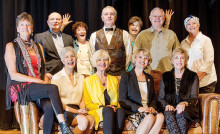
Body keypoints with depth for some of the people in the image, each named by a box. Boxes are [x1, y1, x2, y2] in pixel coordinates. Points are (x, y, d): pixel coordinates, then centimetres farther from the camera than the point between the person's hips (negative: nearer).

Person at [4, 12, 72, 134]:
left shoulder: (38, 47, 21)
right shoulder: (11, 46, 4)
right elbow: (13, 75, -5)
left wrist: (46, 82, -4)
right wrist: (37, 80, -14)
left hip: (38, 87, 4)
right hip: (20, 88, -4)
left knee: (49, 106, -31)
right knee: (53, 88, -31)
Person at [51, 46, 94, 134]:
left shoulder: (80, 77, 21)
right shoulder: (57, 77, 4)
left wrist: (82, 109, -4)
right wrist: (76, 111, -13)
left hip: (76, 110, 4)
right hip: (63, 111, -4)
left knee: (91, 119, -30)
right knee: (84, 121, -33)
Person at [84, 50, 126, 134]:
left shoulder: (114, 80, 24)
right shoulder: (88, 80, 13)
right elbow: (87, 104, 7)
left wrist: (114, 106, -1)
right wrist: (102, 107, -10)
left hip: (114, 110, 3)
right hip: (97, 112, -3)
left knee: (121, 111, -34)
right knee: (108, 110, -38)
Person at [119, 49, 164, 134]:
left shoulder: (150, 78, 24)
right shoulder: (126, 77, 6)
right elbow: (122, 100, -2)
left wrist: (152, 106, 1)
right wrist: (138, 108, -14)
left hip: (148, 110, 5)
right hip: (132, 112, -5)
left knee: (160, 116, -30)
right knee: (150, 117, -36)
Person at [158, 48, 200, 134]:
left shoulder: (193, 76, 14)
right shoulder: (165, 77, 20)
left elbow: (194, 98, 6)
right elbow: (160, 98, 14)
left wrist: (184, 103, -18)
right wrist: (167, 105, -10)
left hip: (186, 109, -1)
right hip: (169, 107, 1)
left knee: (180, 113, -37)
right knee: (168, 113, -36)